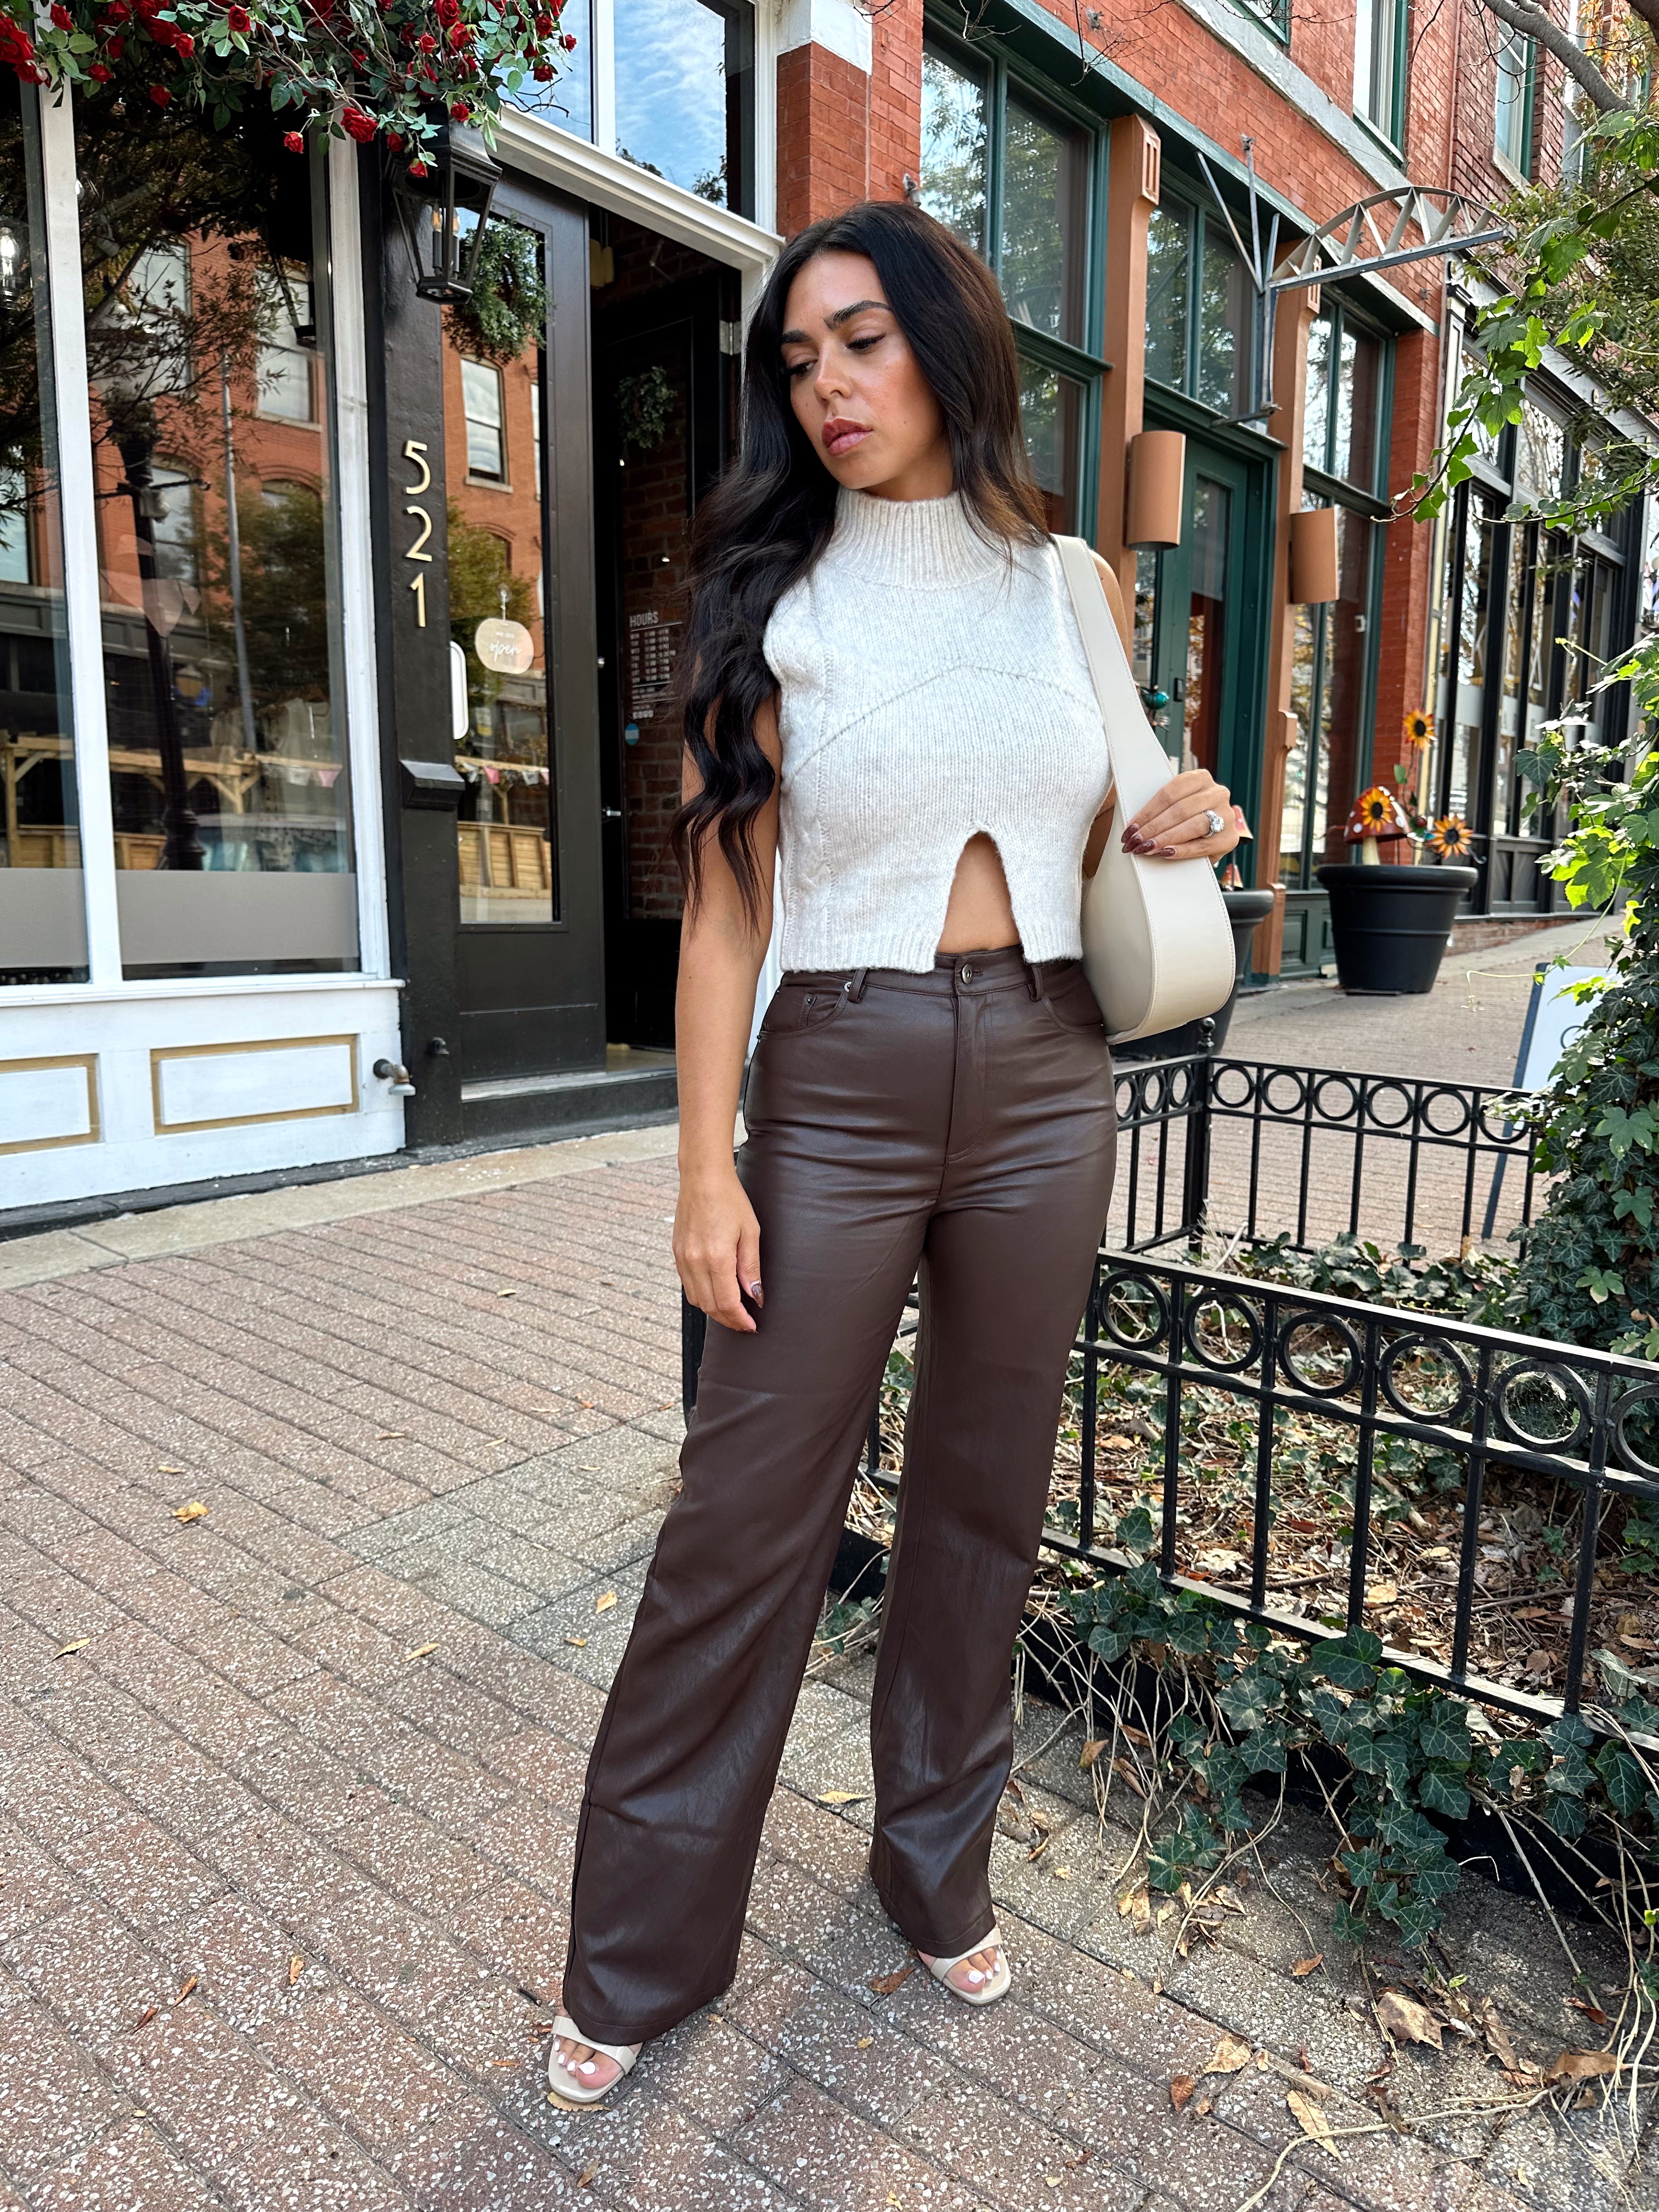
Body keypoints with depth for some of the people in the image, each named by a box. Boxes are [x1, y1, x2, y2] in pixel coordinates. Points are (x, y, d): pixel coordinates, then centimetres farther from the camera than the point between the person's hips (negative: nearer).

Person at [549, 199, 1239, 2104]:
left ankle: (939, 1865, 36)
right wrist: (707, 1167, -10)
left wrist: (1166, 832, -4)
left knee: (985, 1496, 13)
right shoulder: (771, 600, 2)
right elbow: (723, 901, -4)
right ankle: (641, 1949, 24)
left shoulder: (1068, 584, 10)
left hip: (1047, 1080, 3)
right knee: (749, 1513, 1)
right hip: (838, 1084, -3)